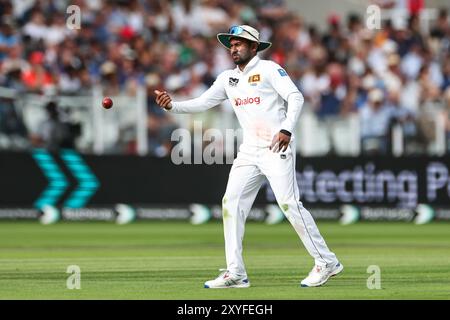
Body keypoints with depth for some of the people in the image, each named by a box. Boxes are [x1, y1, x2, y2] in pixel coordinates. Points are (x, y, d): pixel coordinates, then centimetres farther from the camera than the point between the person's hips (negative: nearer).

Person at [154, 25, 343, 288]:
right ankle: (235, 273, 1)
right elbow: (202, 103, 10)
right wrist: (172, 105, -7)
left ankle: (326, 262, -4)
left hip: (277, 148, -7)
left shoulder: (269, 69, -4)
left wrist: (287, 129, -25)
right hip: (249, 152, 7)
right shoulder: (228, 78, 15)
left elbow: (295, 97, -12)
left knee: (290, 204, -12)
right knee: (231, 204, -1)